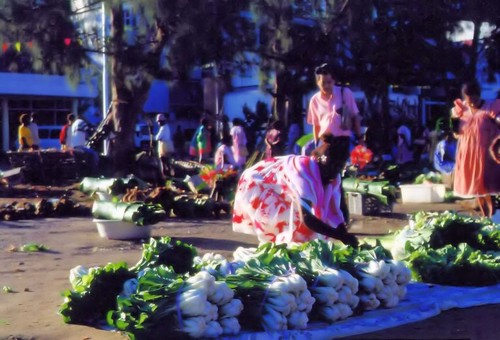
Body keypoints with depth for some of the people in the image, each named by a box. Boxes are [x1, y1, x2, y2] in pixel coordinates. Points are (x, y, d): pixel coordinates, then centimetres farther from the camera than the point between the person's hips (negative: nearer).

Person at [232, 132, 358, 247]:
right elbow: (306, 217, -46)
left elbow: (333, 212, -13)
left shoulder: (333, 177, -15)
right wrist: (341, 236, -48)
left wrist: (345, 236, -28)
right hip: (255, 186, -8)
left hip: (276, 193, 8)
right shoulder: (303, 172, -39)